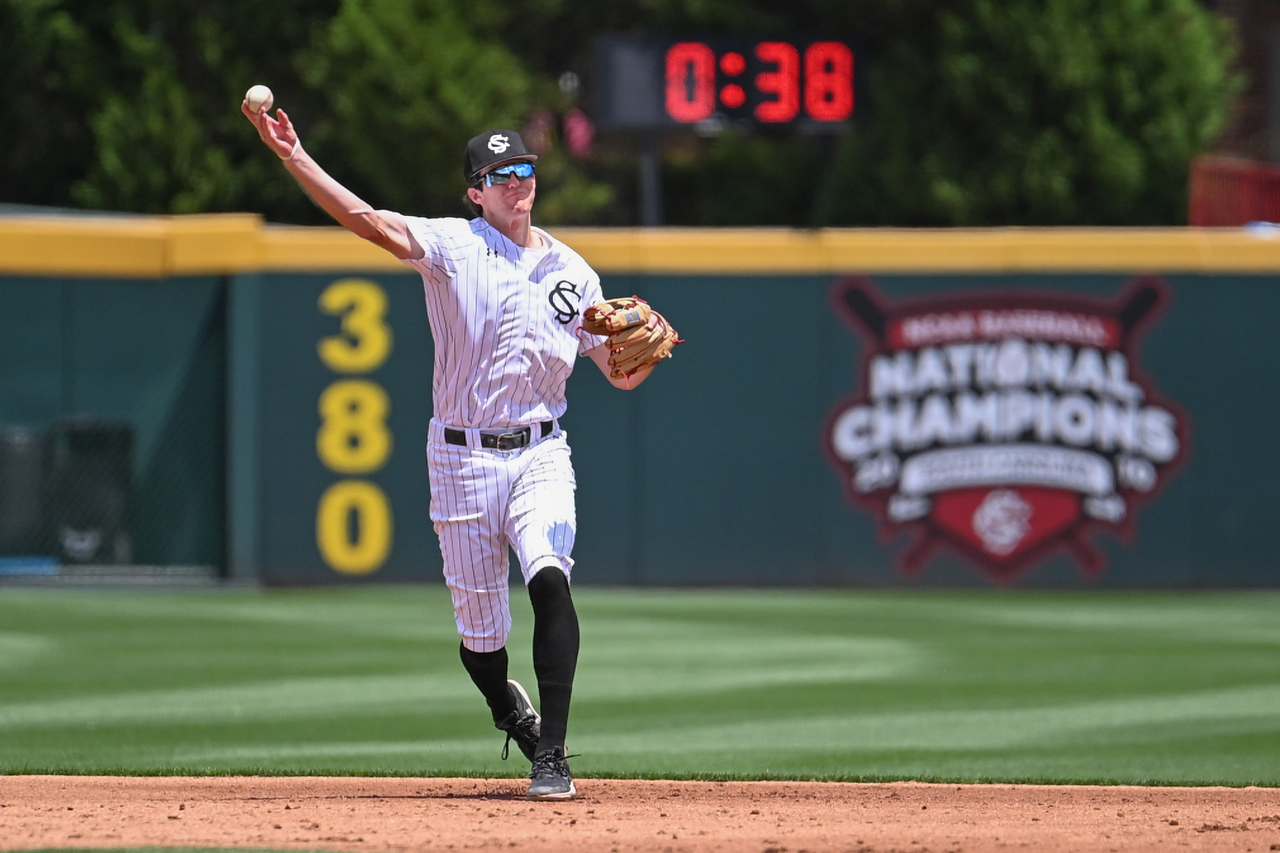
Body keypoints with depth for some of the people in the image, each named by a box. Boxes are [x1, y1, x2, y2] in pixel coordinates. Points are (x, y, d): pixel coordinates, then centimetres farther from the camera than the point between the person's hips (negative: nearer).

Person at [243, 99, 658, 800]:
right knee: (479, 625, 4)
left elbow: (620, 374, 10)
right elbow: (370, 222, -18)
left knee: (549, 577, -25)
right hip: (462, 455, -1)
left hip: (540, 453, 1)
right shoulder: (452, 246, -2)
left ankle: (552, 754, -23)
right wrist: (293, 158, -31)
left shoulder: (571, 271, 9)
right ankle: (508, 710, 38)